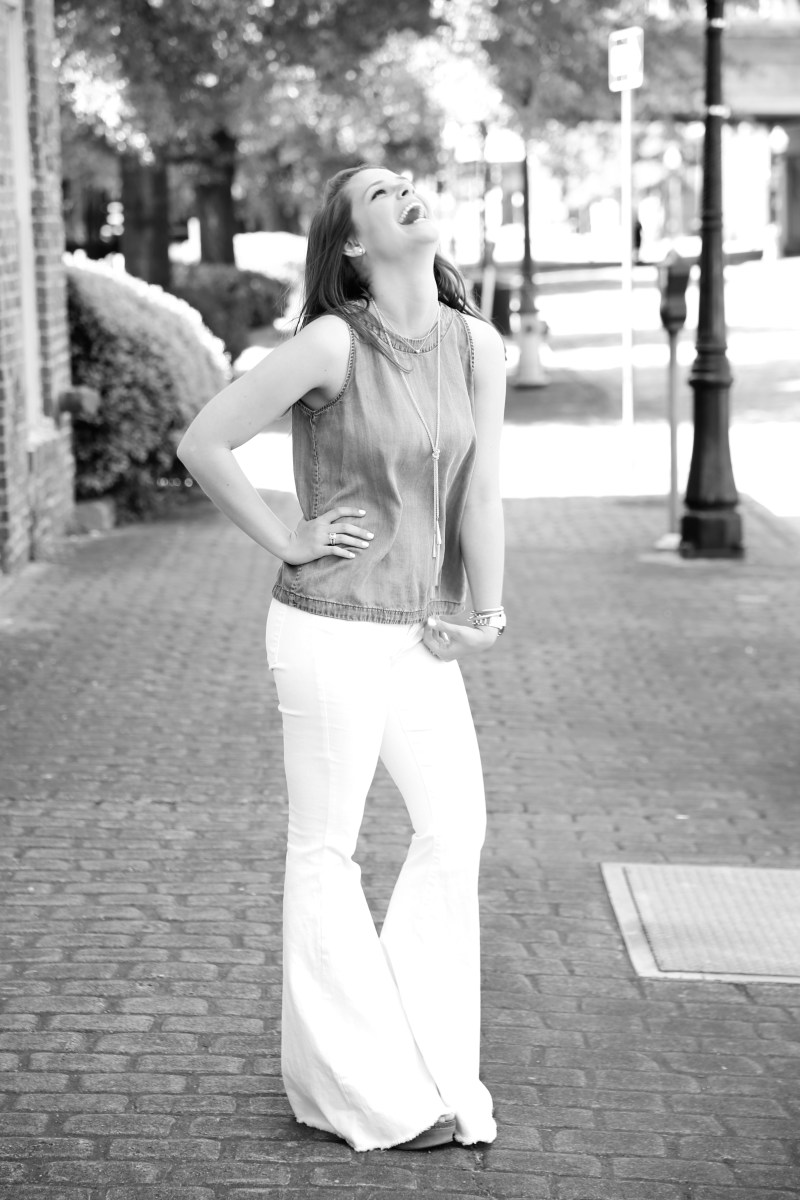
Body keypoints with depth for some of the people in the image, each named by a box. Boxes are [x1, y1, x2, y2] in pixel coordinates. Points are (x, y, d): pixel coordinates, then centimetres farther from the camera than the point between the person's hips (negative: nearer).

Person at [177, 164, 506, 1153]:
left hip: (420, 634, 7)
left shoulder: (477, 347, 1)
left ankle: (427, 1058, 27)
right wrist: (284, 542, -7)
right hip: (334, 628, -6)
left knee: (456, 830, 11)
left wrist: (484, 613, -2)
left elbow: (479, 489, 3)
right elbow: (202, 443, -10)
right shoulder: (333, 345, -15)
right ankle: (366, 1091, 17)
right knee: (326, 849, 6)